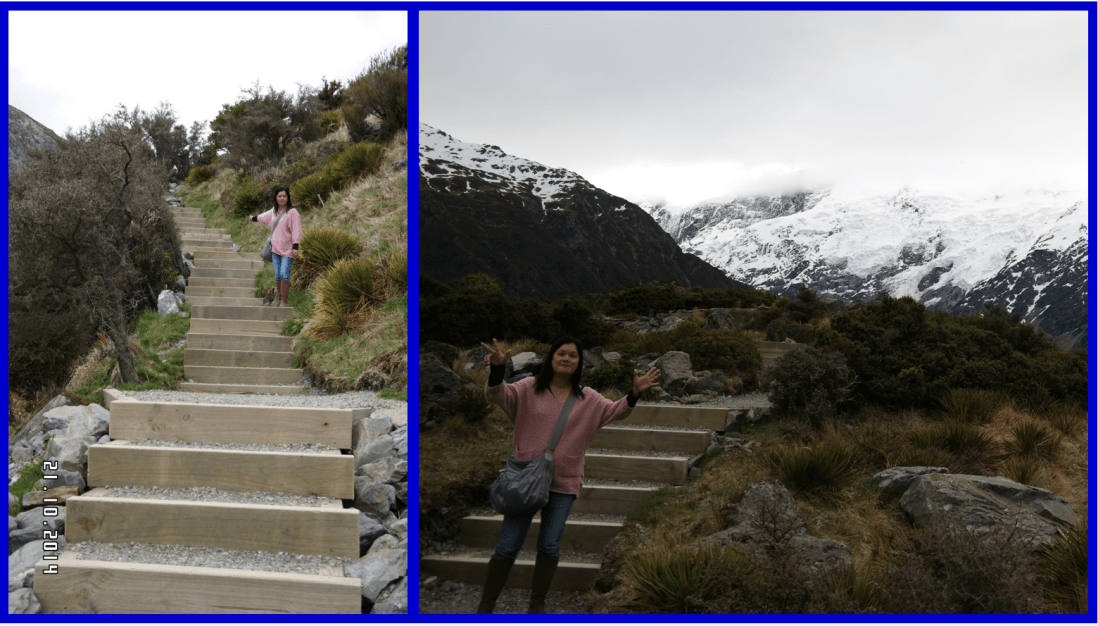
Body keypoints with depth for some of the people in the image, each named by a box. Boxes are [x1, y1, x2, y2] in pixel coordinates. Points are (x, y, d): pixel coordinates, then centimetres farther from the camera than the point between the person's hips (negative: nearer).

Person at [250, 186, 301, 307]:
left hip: (287, 249, -6)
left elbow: (296, 230, -13)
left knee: (284, 274, -14)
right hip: (275, 248, 6)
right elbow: (265, 216, 37)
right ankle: (278, 298, 11)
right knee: (277, 275, 4)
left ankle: (285, 301, -9)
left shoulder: (292, 212, -8)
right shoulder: (274, 211, 14)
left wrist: (295, 246, -24)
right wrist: (254, 218, 56)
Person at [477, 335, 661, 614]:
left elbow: (615, 411, 5)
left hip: (564, 483, 2)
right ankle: (485, 605, 15)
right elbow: (498, 396, -11)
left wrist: (635, 393, -15)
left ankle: (537, 604, 23)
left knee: (550, 545, 5)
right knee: (508, 545, 1)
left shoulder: (588, 399, 8)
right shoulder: (529, 388, -1)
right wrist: (498, 368, -32)